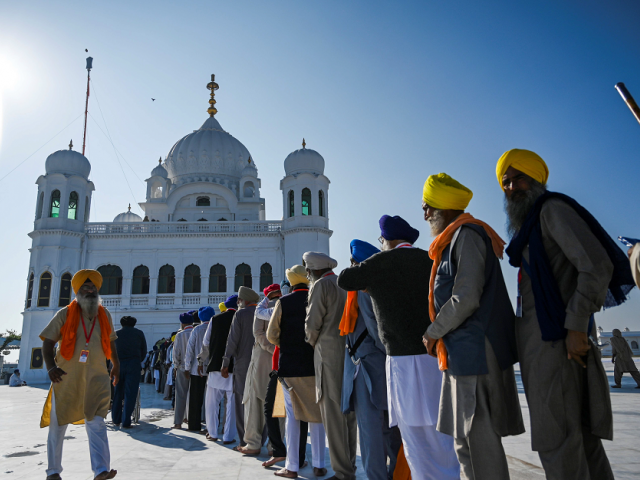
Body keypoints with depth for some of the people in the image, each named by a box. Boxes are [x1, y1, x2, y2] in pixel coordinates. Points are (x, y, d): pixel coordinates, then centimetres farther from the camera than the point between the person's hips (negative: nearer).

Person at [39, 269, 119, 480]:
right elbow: (48, 343, -5)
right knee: (58, 425, 11)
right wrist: (51, 367, -19)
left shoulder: (104, 315, 5)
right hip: (66, 378, -1)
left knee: (96, 423, -5)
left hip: (96, 379, 1)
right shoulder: (65, 314, -4)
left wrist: (116, 365, 22)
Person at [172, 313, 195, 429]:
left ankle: (178, 422, 6)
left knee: (181, 396, 4)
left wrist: (176, 366, 9)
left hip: (183, 368, -2)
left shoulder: (180, 335, -6)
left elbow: (176, 353, -5)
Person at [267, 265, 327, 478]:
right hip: (315, 365, 1)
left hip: (290, 366, 0)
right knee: (316, 414, 11)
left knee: (293, 414, 9)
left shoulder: (283, 302, -5)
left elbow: (271, 335, -2)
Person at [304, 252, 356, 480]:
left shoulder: (321, 285, -7)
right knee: (349, 410, 14)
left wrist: (312, 342, 9)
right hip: (351, 351, 8)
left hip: (329, 352, -7)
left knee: (333, 412, -1)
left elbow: (313, 322, -10)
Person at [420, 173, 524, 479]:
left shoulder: (467, 235, -12)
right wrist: (440, 336, 14)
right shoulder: (456, 239, 18)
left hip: (474, 353, -10)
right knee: (465, 439, 17)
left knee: (480, 438, -1)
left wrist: (432, 333, -10)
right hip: (463, 353, 10)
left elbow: (466, 299, -21)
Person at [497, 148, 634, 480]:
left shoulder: (553, 208, -7)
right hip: (536, 334, 10)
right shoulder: (528, 225, 20)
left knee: (556, 438, -6)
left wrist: (577, 326, -19)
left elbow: (597, 265, -18)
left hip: (553, 334, -10)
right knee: (579, 433, 14)